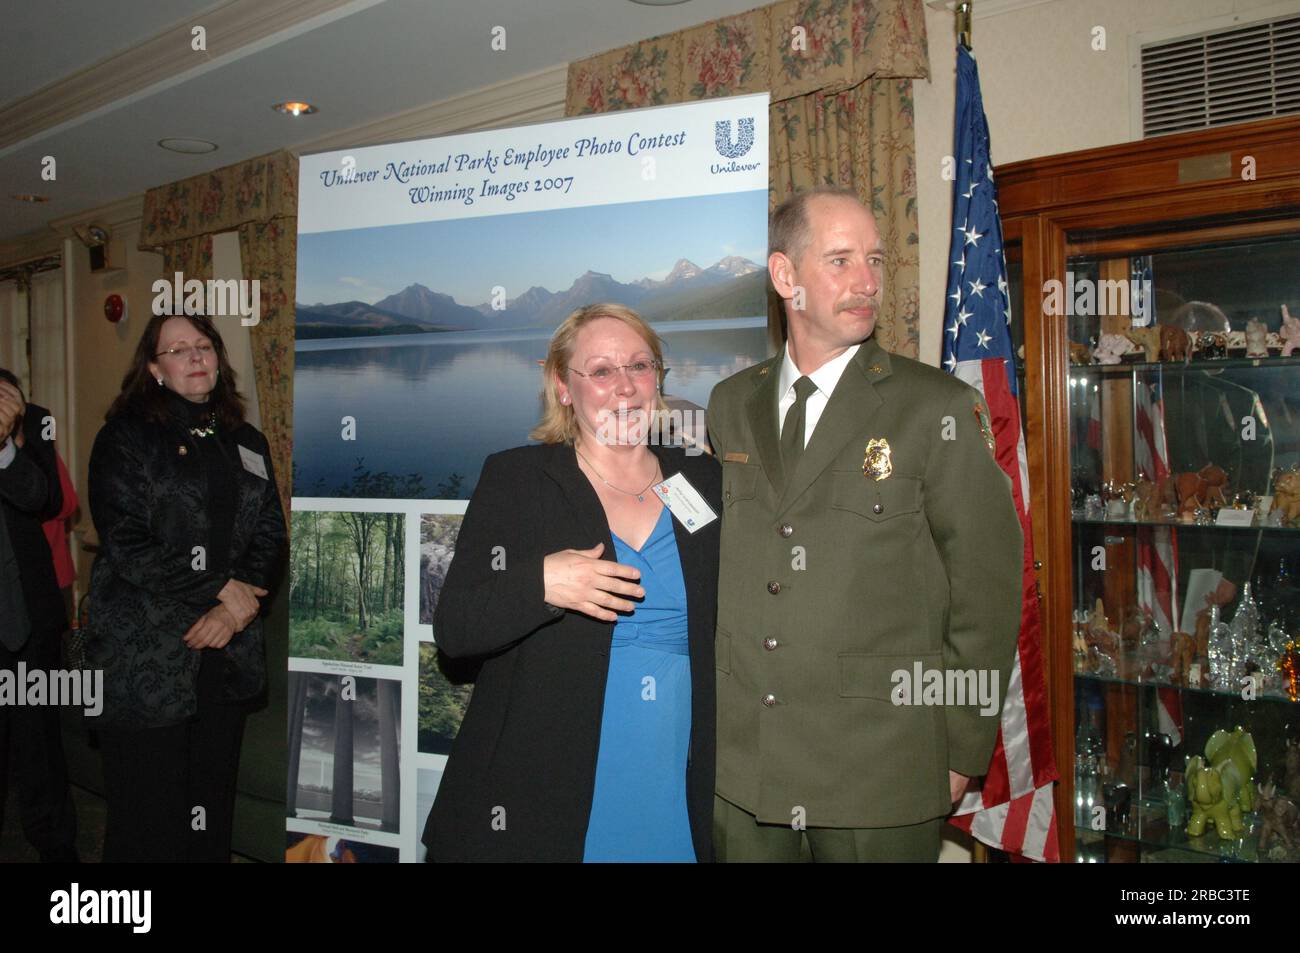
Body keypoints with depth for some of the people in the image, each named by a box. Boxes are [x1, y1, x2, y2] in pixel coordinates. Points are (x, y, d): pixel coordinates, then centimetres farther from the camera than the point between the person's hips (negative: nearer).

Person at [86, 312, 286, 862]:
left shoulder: (246, 443, 15)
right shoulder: (126, 436, 1)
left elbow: (270, 535, 8)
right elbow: (125, 543, -10)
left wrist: (235, 610, -8)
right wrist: (219, 588, -11)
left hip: (228, 651, 4)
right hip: (146, 659, -4)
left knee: (212, 808, 8)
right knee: (149, 816, -3)